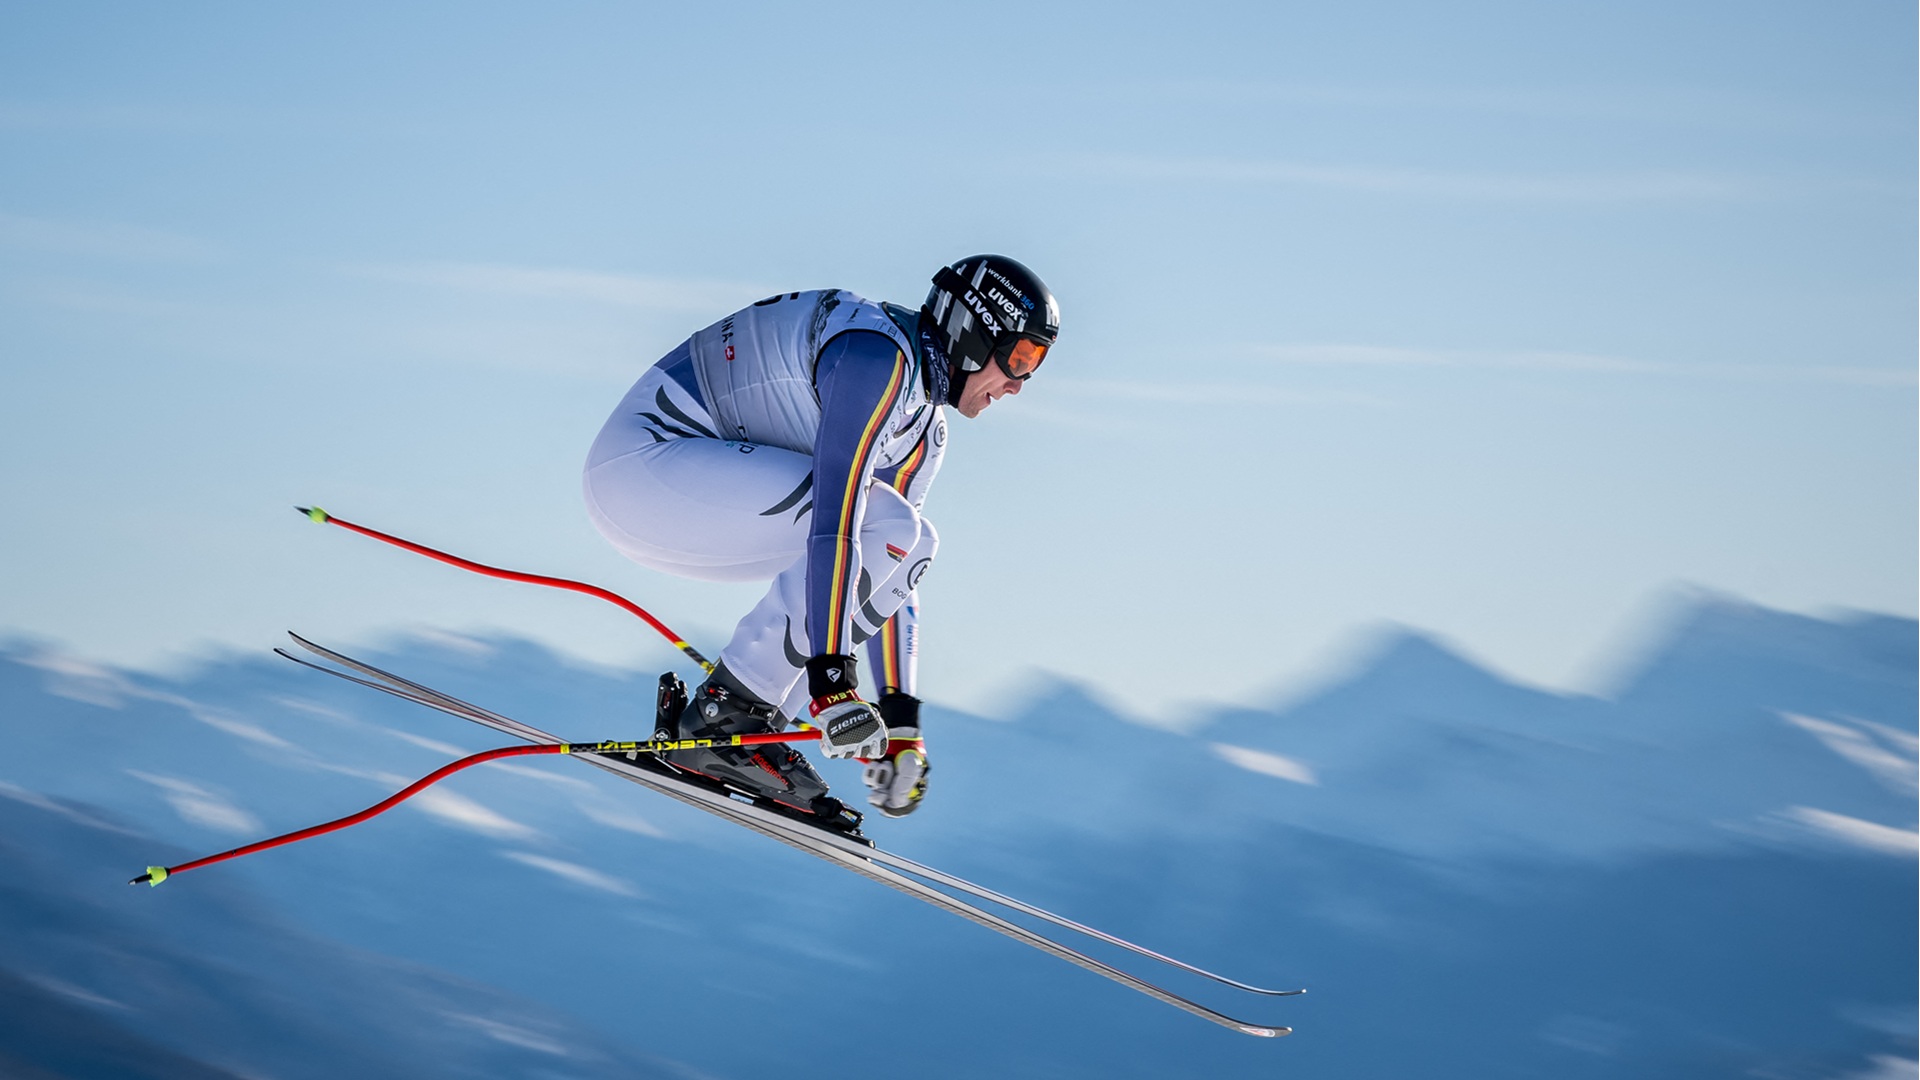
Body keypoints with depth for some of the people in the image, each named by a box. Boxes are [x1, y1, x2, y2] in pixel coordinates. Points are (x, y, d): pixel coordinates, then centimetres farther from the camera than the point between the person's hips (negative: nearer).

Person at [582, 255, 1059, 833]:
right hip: (641, 462, -10)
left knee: (909, 547, 5)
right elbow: (835, 515, -27)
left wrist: (900, 721, 10)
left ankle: (748, 721, 1)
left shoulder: (925, 425, 13)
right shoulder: (879, 355, -19)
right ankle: (721, 717, -16)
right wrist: (831, 678, -32)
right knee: (883, 524, -21)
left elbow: (889, 570, 16)